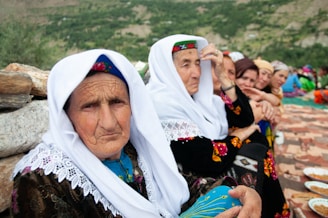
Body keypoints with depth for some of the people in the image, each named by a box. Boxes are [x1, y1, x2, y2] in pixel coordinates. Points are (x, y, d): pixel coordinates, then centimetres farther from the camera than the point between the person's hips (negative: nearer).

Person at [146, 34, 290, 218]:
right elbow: (209, 159, -25)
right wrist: (238, 136, -7)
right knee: (257, 155, -12)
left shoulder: (197, 97, 3)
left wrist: (222, 75, -9)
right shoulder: (163, 106, -21)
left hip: (210, 176, 7)